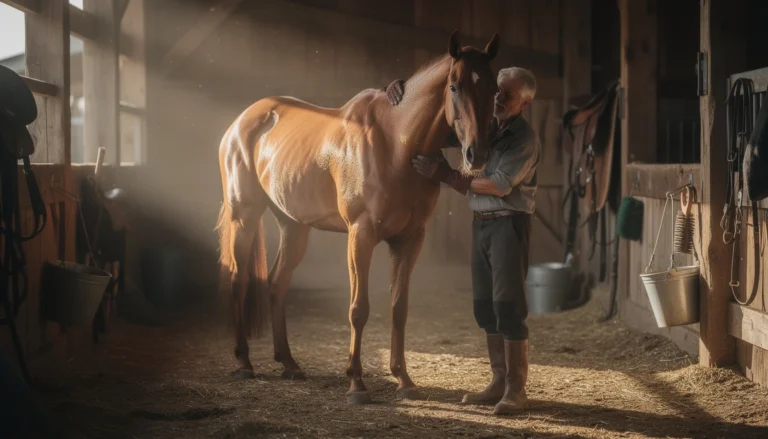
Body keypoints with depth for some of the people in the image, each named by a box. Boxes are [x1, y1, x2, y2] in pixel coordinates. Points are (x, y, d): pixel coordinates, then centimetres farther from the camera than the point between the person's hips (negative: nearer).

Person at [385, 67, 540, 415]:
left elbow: (500, 185, -18)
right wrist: (404, 88, 3)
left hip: (509, 223, -7)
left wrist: (446, 175, -17)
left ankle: (516, 389, -6)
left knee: (508, 305, -10)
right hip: (481, 223, 7)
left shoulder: (525, 138, -11)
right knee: (484, 305, 8)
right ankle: (499, 382, 15)